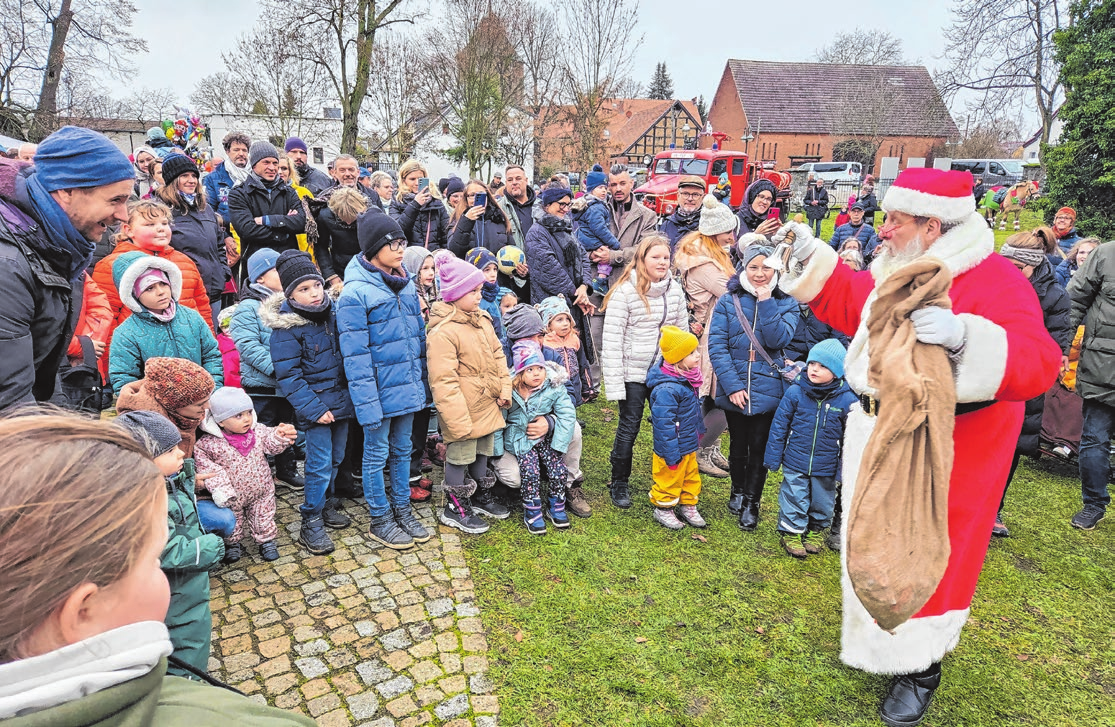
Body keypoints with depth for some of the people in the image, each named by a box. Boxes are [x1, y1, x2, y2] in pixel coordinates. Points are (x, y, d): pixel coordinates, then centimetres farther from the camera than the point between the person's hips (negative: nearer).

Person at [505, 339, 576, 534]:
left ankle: (556, 506, 9)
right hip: (518, 437, -2)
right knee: (530, 469, -23)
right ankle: (532, 511, -4)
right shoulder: (509, 389, -15)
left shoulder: (554, 386, -12)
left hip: (545, 435, 2)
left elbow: (567, 414, -8)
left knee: (558, 467, -16)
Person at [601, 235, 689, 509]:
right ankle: (619, 484, 24)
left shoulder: (675, 290, 4)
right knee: (629, 428, 4)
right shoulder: (624, 292, -12)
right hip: (634, 373, -4)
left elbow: (684, 331, 12)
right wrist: (615, 384, -15)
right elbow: (611, 340, -13)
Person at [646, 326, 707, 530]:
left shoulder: (686, 379, 0)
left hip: (689, 446, 9)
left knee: (691, 476, 23)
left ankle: (688, 506, 42)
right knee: (670, 479, 11)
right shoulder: (666, 390, -32)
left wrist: (699, 431, 26)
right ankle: (663, 509, 32)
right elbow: (664, 424, -28)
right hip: (675, 449, -9)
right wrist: (671, 455, -24)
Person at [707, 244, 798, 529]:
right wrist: (732, 386, -15)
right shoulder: (728, 301, -3)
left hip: (768, 389, 0)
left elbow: (778, 340, -15)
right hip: (735, 389, 0)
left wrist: (766, 302, -17)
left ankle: (751, 502, 21)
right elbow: (716, 346, -9)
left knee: (759, 447, 6)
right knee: (738, 445, 15)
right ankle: (737, 490, 37)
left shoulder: (786, 303, 0)